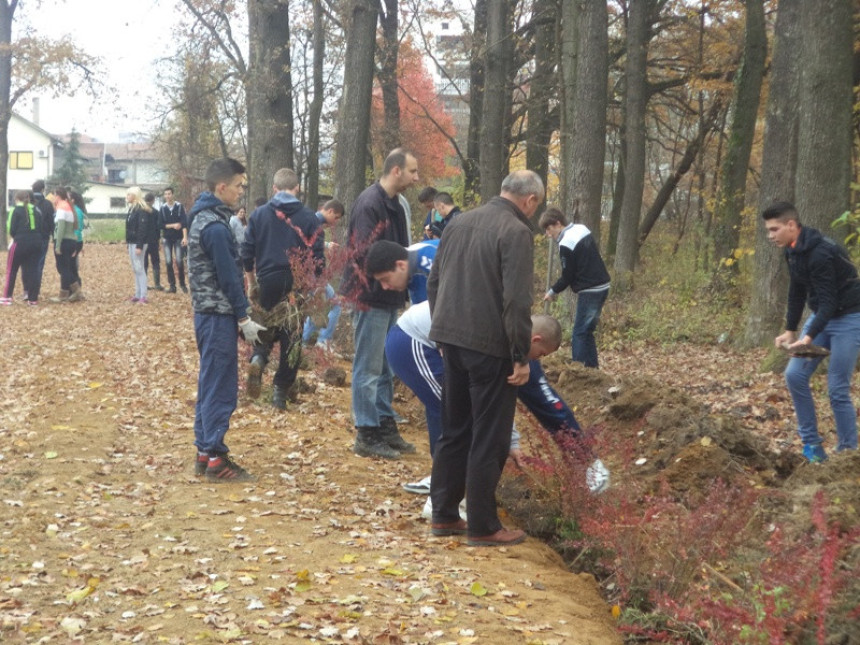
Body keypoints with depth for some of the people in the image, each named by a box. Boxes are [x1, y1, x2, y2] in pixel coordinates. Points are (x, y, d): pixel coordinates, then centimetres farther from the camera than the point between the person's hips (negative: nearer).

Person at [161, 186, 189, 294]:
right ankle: (172, 285, 8)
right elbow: (161, 224, -1)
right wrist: (173, 225, -14)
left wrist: (185, 237, -20)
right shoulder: (162, 208, 2)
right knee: (168, 262, 1)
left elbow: (184, 223, -11)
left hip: (178, 238, -2)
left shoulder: (179, 207, -3)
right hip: (167, 239, 2)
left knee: (179, 261, -5)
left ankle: (182, 284, 9)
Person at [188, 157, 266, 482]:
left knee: (210, 384, 13)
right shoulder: (216, 227, -17)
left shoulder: (203, 218, 14)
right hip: (219, 315, -10)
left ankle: (204, 452, 18)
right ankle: (216, 459, -3)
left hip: (207, 312, 10)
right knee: (221, 387, -6)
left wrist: (239, 314, 17)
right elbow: (229, 276, -18)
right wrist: (244, 318, -13)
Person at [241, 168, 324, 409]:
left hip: (268, 281, 1)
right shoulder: (308, 217, -2)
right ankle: (281, 389, 5)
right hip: (297, 283, -1)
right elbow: (318, 255, -2)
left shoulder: (259, 215, 2)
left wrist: (251, 282, 15)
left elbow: (247, 252, 4)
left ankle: (258, 358, -10)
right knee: (292, 334, 8)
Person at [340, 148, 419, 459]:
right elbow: (366, 254, -23)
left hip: (389, 298, 9)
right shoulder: (370, 203, -16)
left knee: (384, 367, 15)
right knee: (369, 368, -2)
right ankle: (366, 435, 4)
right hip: (373, 298, -9)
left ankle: (385, 426, 24)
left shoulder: (393, 204, 13)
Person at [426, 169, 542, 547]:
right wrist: (521, 356, -13)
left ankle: (443, 515, 22)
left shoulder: (459, 223, 11)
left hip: (451, 339, 8)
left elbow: (433, 283, 16)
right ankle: (482, 526, 6)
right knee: (489, 438, 1)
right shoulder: (516, 232, -12)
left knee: (454, 430, 17)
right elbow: (516, 301, -19)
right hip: (490, 346, -7)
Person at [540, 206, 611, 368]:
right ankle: (591, 369, 18)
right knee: (586, 332, 15)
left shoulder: (566, 244, -17)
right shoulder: (582, 229, 10)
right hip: (602, 286, 9)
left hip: (590, 291, -9)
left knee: (579, 334, -5)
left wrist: (553, 291, 6)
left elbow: (567, 276, -12)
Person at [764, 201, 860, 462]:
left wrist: (809, 338, -37)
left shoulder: (820, 253, -27)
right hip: (822, 315, 9)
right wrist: (790, 330, 6)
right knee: (795, 374, 1)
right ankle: (812, 445, 10)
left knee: (837, 389, -9)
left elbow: (829, 301, -29)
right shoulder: (793, 250, 2)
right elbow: (797, 293, 12)